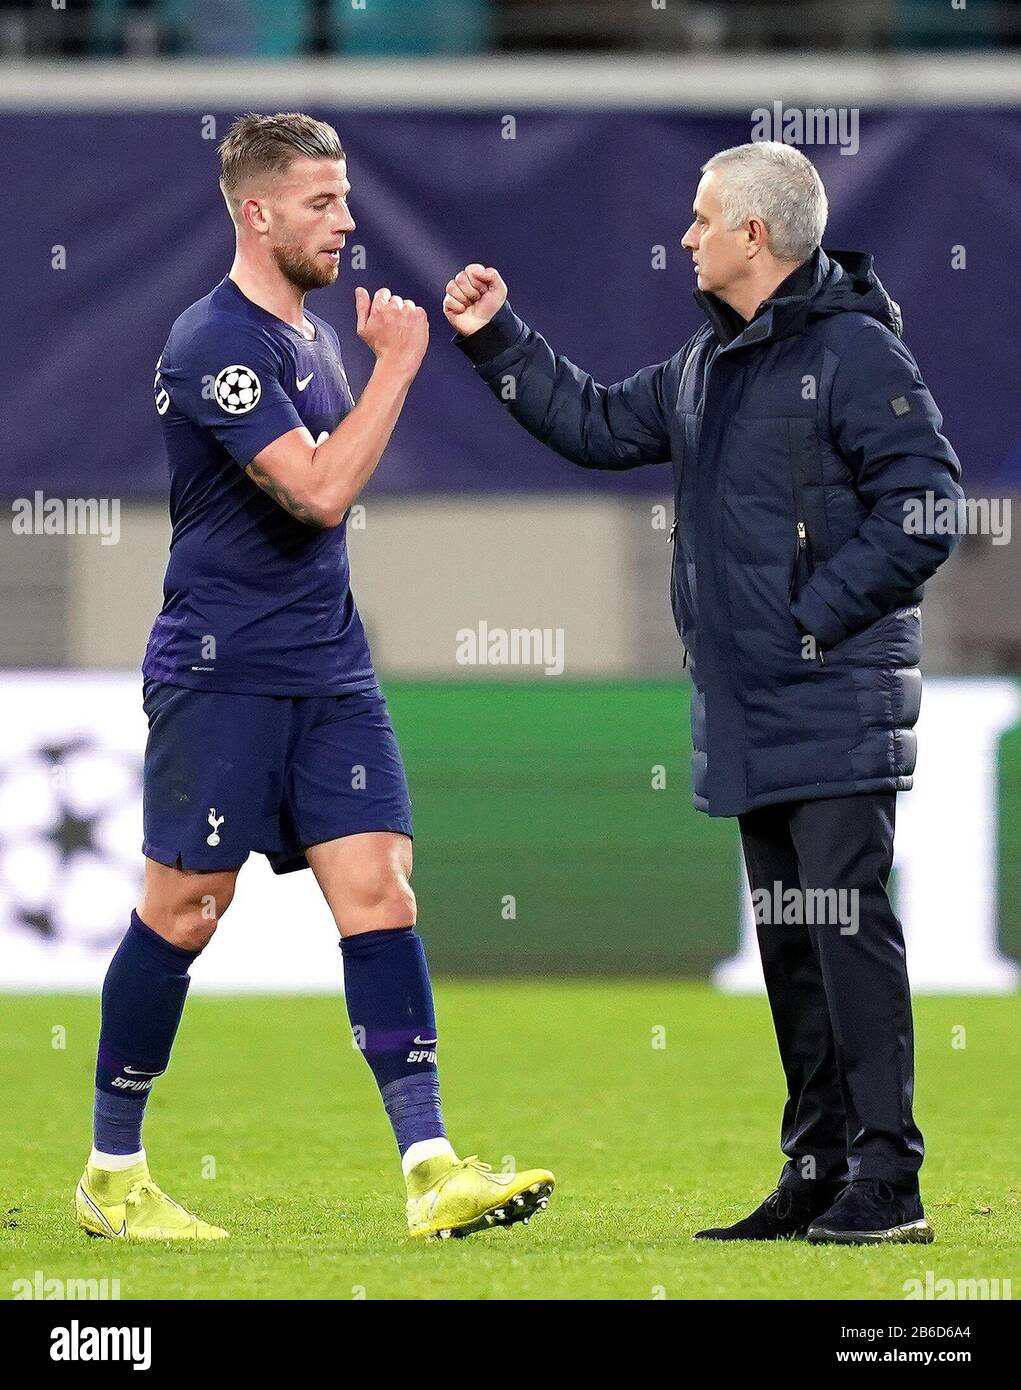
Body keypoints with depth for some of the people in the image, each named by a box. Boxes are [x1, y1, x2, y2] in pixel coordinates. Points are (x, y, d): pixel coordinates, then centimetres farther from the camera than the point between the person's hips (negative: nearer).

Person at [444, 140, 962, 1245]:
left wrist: (815, 615, -16)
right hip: (746, 718, 9)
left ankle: (886, 1180, -12)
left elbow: (924, 510, -16)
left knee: (847, 927, -12)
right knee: (789, 946, 11)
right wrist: (495, 338, 24)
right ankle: (815, 1174, 16)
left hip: (834, 711, -9)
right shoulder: (706, 366, 17)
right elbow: (596, 425, 30)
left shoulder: (854, 353, -11)